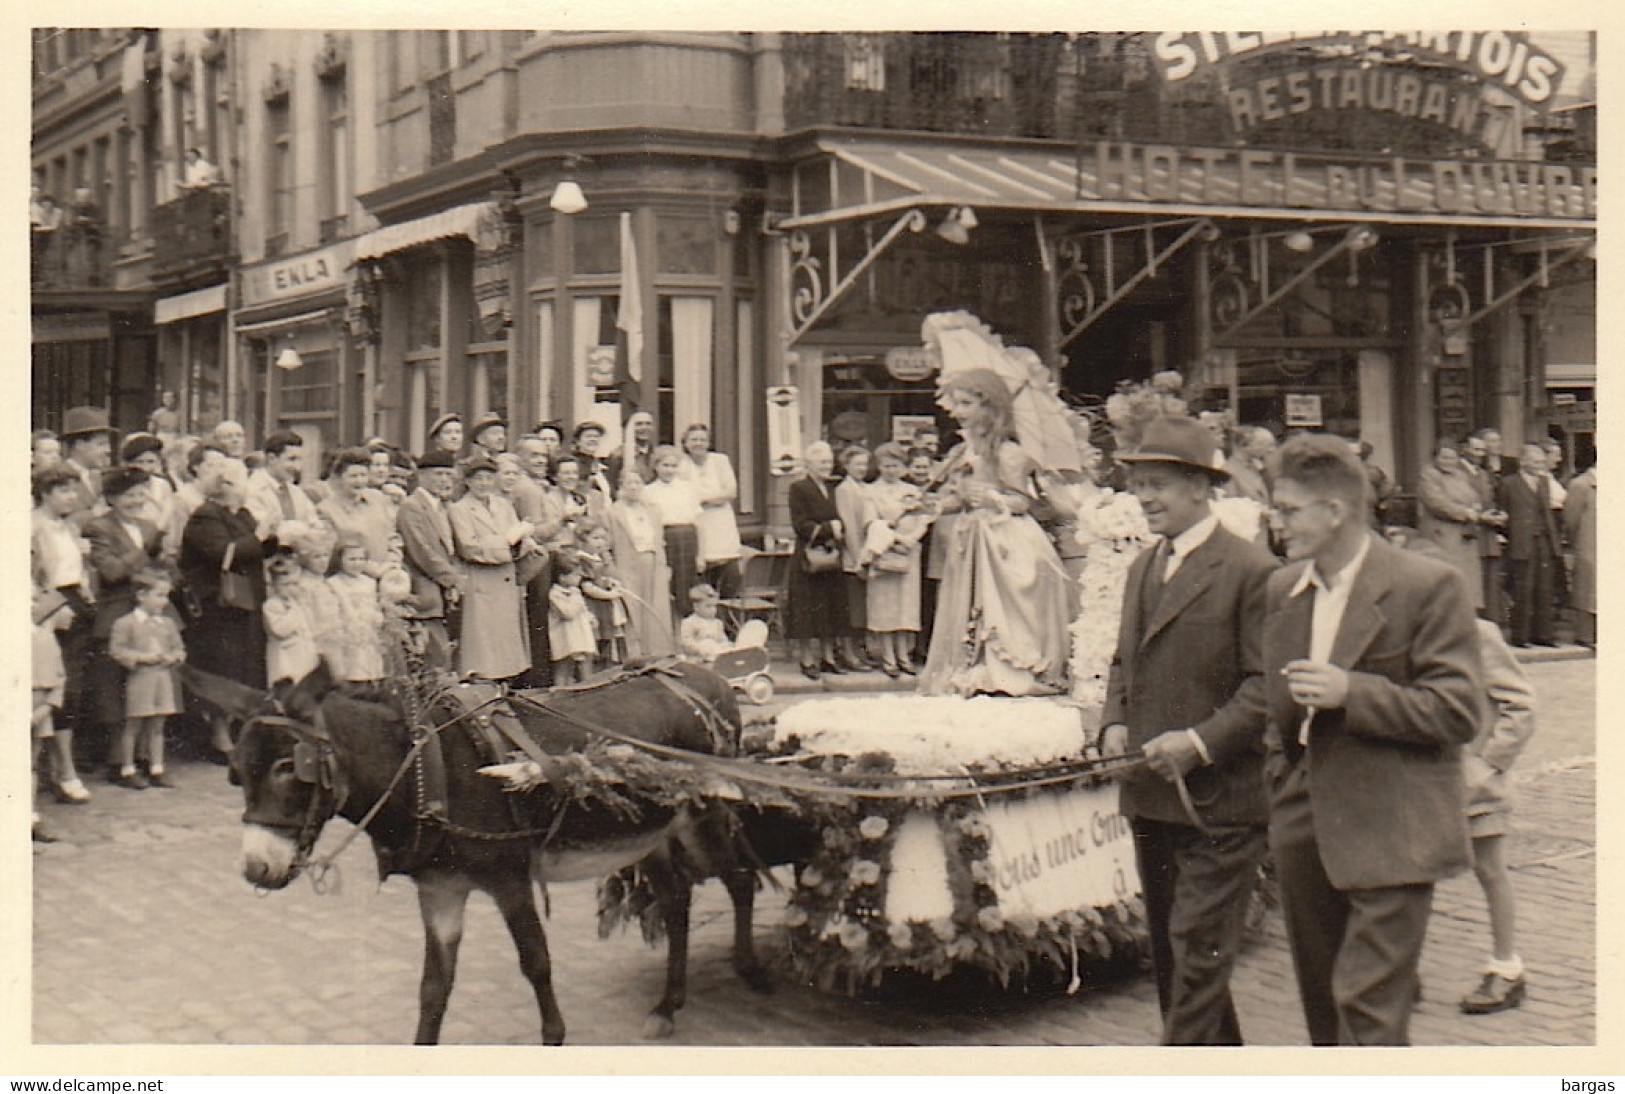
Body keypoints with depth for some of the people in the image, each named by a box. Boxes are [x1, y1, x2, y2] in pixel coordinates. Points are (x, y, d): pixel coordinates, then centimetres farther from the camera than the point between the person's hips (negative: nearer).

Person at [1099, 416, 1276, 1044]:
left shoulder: (1251, 571, -11)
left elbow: (1268, 685, -14)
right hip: (1150, 798, 8)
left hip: (1220, 799, -8)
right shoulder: (1143, 568, 15)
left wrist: (1200, 743, -22)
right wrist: (1114, 723, 5)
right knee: (1171, 951, 15)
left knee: (1198, 953, -7)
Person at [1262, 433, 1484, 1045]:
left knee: (1367, 1004, -10)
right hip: (1306, 828, 7)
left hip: (1389, 837, -7)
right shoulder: (1281, 589, 10)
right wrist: (1278, 771, 13)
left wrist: (1351, 691, -21)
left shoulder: (1429, 586, -11)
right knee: (1321, 1003, 16)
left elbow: (1460, 713, -14)